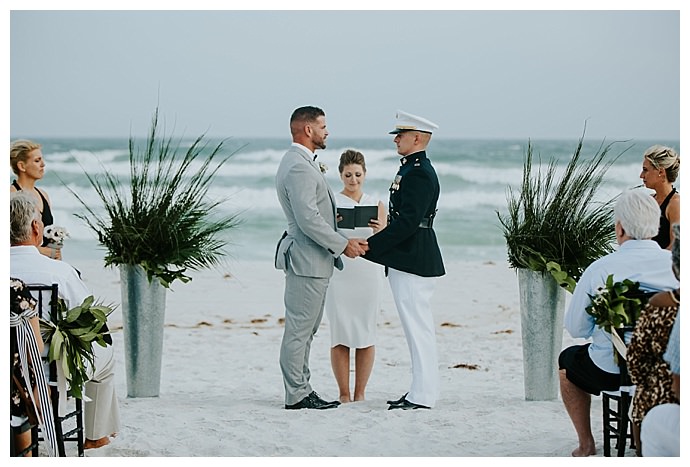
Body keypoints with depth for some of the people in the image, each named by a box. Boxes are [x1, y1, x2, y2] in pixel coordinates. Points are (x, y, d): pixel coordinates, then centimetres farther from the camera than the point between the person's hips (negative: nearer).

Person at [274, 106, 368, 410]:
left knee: (305, 329, 14)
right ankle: (297, 395, -1)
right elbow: (308, 220, -23)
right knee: (299, 329, -5)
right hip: (306, 260, -11)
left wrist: (345, 239, 17)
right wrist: (343, 245, -16)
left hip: (313, 260, 11)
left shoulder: (301, 163, 17)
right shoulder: (298, 168, -18)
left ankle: (301, 390, 21)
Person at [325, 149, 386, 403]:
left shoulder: (376, 205, 10)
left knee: (366, 334, 0)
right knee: (340, 334, -2)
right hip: (338, 272, -2)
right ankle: (344, 394, 5)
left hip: (368, 271, 2)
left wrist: (378, 229, -17)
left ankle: (360, 393, 8)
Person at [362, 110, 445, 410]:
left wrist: (371, 246, -22)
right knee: (417, 328, 13)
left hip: (412, 262, -11)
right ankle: (422, 390, 19)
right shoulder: (413, 169, 17)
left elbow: (408, 221, -24)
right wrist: (377, 244, 16)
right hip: (409, 260, 11)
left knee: (418, 327, -6)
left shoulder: (419, 173, -16)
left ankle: (422, 396, -2)